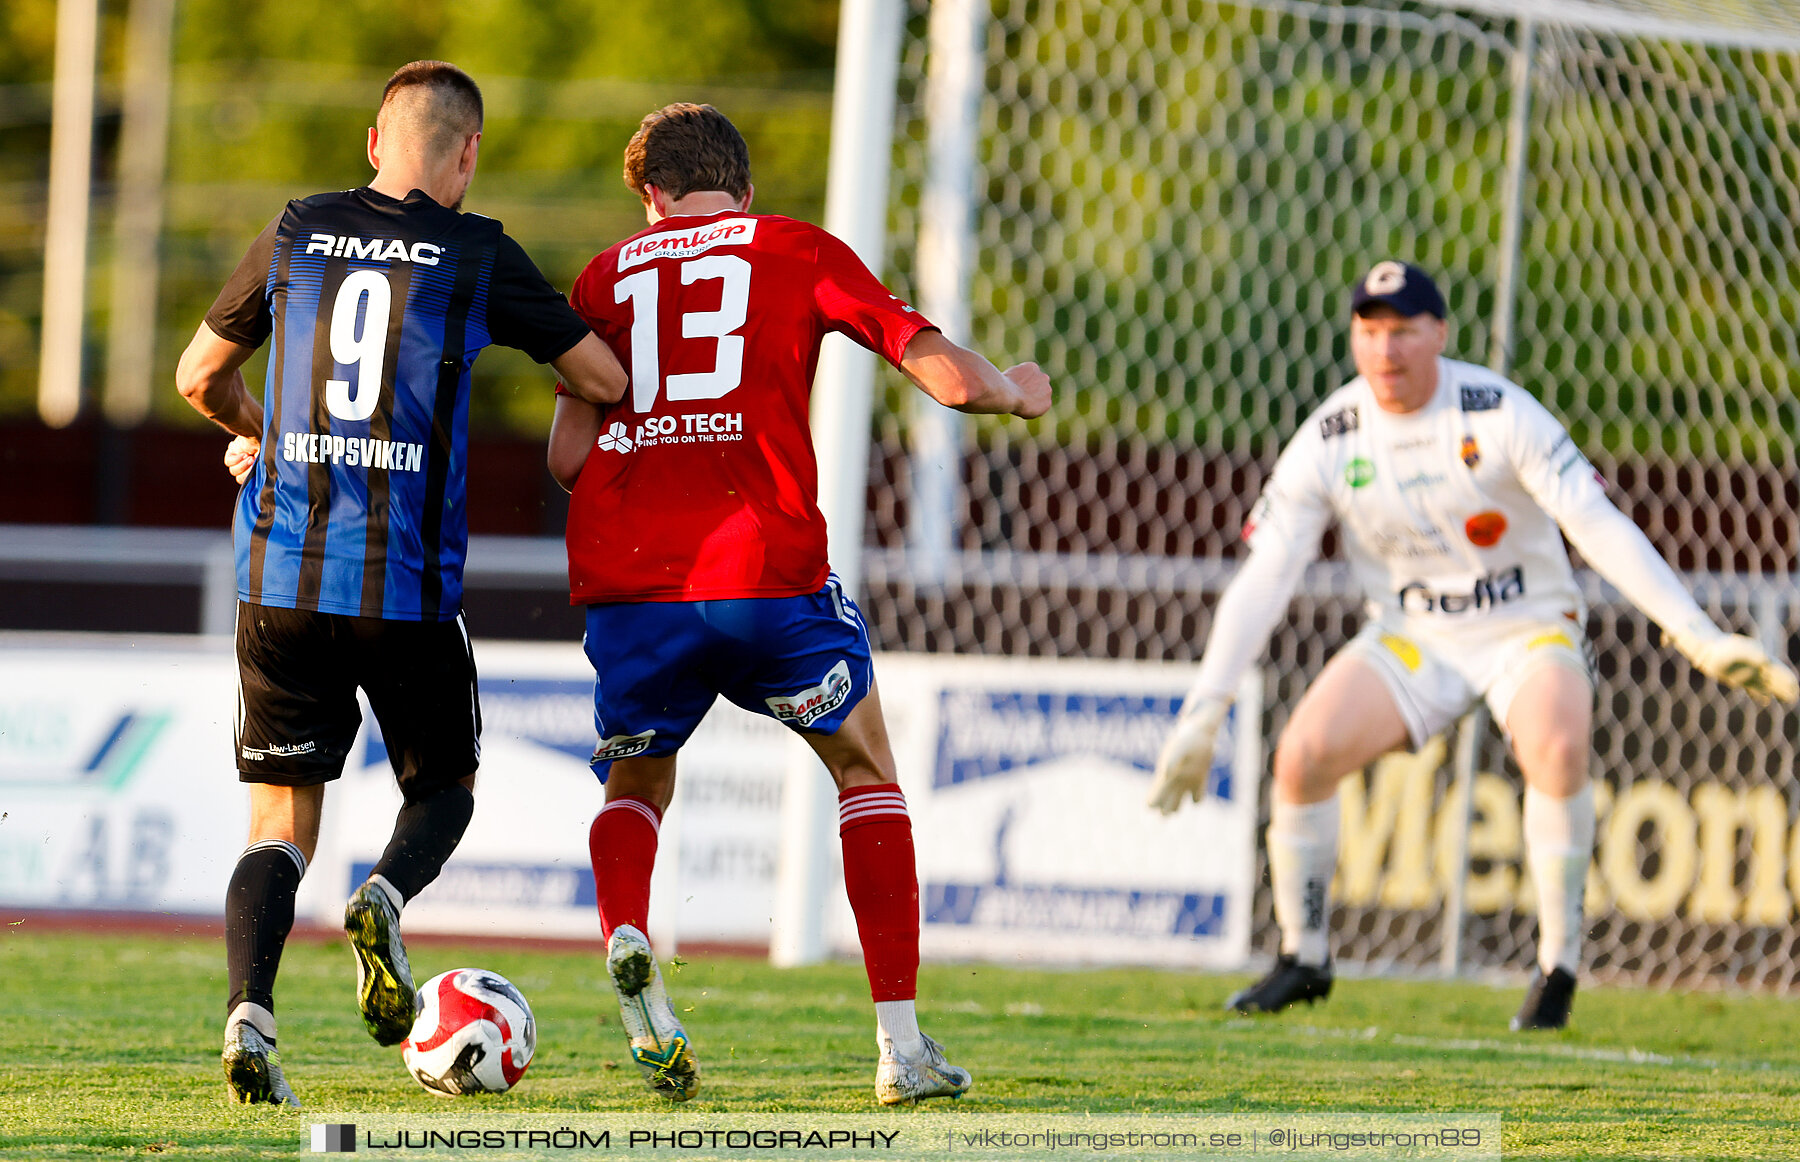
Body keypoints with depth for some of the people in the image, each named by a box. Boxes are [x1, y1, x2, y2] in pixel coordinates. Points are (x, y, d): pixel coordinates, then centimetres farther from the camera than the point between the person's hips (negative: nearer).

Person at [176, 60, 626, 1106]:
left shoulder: (295, 235, 8)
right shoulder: (478, 256, -1)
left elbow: (199, 376, 20)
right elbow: (606, 380, 6)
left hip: (281, 576, 2)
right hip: (411, 583, -2)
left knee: (283, 814, 8)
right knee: (444, 783, 19)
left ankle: (250, 1012, -14)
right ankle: (386, 901, -13)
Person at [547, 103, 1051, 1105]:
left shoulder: (608, 277, 17)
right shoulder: (801, 252, 11)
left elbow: (570, 454, 9)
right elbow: (946, 375, 4)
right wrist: (1014, 392, 25)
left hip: (627, 587, 2)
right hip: (767, 571, -2)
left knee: (636, 788, 25)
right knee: (867, 770, 19)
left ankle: (625, 938, -9)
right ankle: (902, 1042, 11)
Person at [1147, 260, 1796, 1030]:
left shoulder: (1500, 415, -18)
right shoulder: (1329, 441, -10)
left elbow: (1602, 529, -21)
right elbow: (1262, 580, -9)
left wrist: (1700, 638, -28)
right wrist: (1202, 715, -15)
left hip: (1528, 629, -3)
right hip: (1411, 640, 3)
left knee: (1557, 746, -33)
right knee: (1301, 757, -17)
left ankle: (1558, 966, -19)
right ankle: (1302, 961, 4)